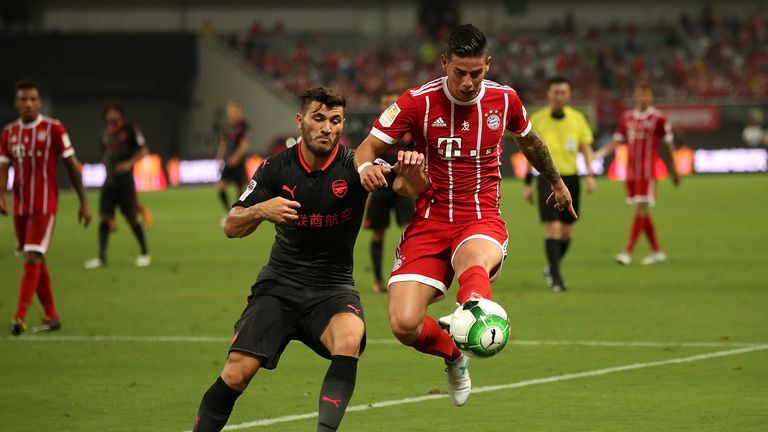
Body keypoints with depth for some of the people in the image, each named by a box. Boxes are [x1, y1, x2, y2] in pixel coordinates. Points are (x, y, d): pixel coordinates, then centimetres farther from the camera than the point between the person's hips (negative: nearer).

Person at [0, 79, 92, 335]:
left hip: (44, 206, -5)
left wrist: (83, 202, -1)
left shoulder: (54, 129, -5)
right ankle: (51, 316, 21)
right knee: (36, 263, 11)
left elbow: (72, 165, -1)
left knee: (33, 259, -15)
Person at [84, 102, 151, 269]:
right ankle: (101, 257, -1)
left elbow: (143, 150, -4)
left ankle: (144, 253, 12)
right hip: (110, 180, 5)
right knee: (105, 217, -2)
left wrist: (130, 163, -16)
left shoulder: (130, 129, -3)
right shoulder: (105, 134, 14)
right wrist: (109, 169, 13)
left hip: (125, 179, -5)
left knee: (131, 217, -2)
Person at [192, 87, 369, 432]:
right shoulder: (277, 168, -3)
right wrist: (261, 210, -24)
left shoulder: (352, 165, -11)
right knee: (237, 372, -12)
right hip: (280, 284, 2)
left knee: (350, 338, -34)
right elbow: (231, 227, -2)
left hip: (333, 286, -1)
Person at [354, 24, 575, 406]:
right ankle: (453, 355, 19)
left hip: (481, 221, 0)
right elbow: (367, 148, -2)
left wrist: (556, 181, 41)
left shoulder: (505, 100, 2)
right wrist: (366, 167, -28)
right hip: (429, 223, 1)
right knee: (405, 325, -14)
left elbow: (529, 141, 25)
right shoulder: (418, 102, -5)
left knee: (475, 265, -39)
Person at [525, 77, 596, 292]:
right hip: (547, 178, -3)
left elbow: (586, 148, 9)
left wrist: (590, 175, -6)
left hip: (571, 178, 3)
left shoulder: (577, 118, 4)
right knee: (552, 227, -15)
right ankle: (556, 278, -13)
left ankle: (551, 268, 32)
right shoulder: (537, 120, -1)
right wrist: (528, 184, 4)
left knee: (567, 232, 8)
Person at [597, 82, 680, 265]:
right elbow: (617, 140, 11)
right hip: (631, 172, 6)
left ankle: (628, 252, -14)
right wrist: (602, 153, -8)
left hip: (647, 172, -6)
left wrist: (673, 170, 8)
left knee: (639, 211, -11)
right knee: (642, 213, 10)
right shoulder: (626, 117, 11)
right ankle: (657, 251, 21)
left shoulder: (659, 118, -3)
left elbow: (669, 145, 3)